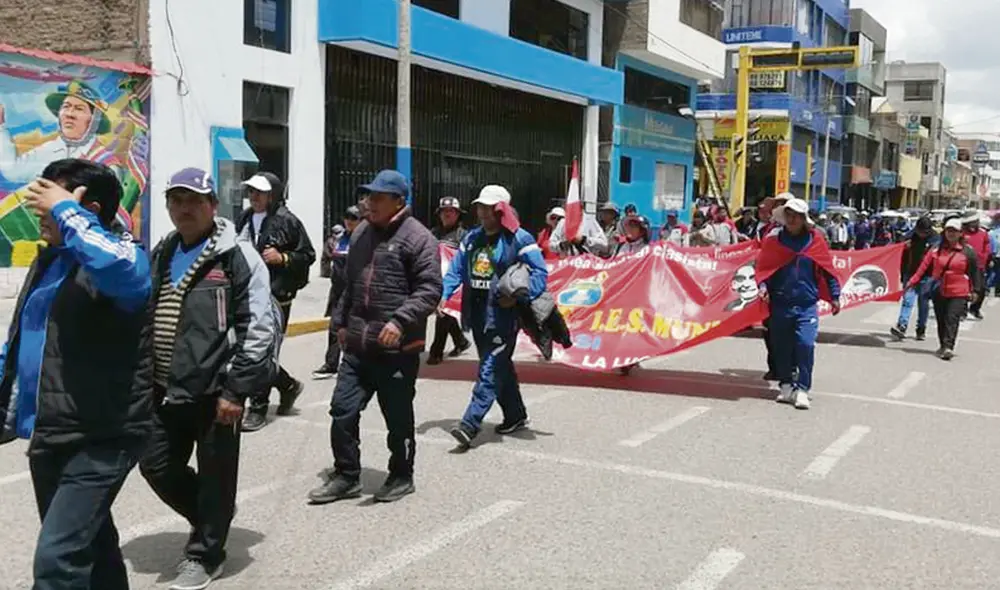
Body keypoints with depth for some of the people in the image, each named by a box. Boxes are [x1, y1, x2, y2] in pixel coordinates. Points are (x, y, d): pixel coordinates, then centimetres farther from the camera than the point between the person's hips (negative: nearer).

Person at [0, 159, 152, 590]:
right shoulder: (48, 260, 13)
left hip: (101, 439, -9)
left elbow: (117, 268, -41)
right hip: (49, 435, 9)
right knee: (90, 544, 22)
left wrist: (65, 211, -27)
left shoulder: (124, 256, -14)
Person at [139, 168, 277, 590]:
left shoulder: (238, 255, -11)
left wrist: (236, 387, -17)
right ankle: (210, 520, 37)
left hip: (215, 389, -7)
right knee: (157, 466, 14)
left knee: (215, 475, 6)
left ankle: (205, 554, 24)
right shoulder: (161, 255, 11)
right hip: (165, 388, 7)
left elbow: (260, 327, -15)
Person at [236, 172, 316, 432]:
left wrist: (283, 258, -17)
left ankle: (258, 409, 8)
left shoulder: (287, 221, -7)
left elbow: (308, 255, -4)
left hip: (276, 297, -7)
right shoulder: (246, 218, 12)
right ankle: (289, 386, 34)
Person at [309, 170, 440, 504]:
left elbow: (430, 289, -16)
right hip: (358, 344, 7)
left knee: (398, 417, 8)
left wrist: (400, 321, -26)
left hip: (398, 347, -6)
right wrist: (341, 322, 23)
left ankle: (401, 477, 26)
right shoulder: (361, 233, 14)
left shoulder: (417, 237, -10)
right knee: (343, 409, 7)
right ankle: (346, 476, 21)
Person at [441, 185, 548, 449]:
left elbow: (540, 272, -8)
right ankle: (515, 416, 31)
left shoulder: (519, 239, -7)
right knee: (500, 367, 17)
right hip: (477, 313, 7)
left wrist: (519, 297, -20)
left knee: (490, 369, -10)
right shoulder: (472, 238, 13)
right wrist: (443, 295, -2)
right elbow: (456, 270, 14)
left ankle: (470, 423, -13)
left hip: (502, 314, -7)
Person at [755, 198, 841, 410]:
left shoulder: (815, 240, 3)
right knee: (782, 347, 8)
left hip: (807, 306, -2)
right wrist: (763, 286, -11)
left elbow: (827, 269, 8)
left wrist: (834, 296, 7)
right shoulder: (773, 241, 4)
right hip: (780, 305, 2)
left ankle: (802, 389, -5)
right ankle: (786, 385, 22)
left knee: (806, 345, -13)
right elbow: (763, 267, 7)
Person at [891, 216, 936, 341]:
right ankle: (902, 326, -17)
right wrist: (903, 275, 11)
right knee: (907, 300, -9)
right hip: (910, 275, 2)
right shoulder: (912, 239, 6)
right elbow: (904, 258, 12)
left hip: (926, 277, -2)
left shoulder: (935, 241, -4)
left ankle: (921, 330, 16)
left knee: (924, 304, 6)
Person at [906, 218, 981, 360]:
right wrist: (913, 281, -2)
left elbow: (975, 272, 5)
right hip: (939, 292, 3)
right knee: (941, 321, 10)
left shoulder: (968, 252, 0)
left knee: (952, 319, -14)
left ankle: (948, 347, -20)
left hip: (958, 293, -3)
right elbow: (925, 267, 5)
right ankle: (943, 346, 23)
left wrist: (975, 291, 3)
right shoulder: (937, 250, 6)